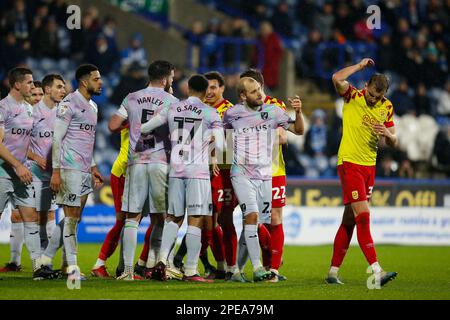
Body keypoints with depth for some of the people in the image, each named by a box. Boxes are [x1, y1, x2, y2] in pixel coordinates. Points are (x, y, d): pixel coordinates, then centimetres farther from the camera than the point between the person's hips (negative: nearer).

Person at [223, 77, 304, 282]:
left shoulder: (272, 111, 1)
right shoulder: (232, 114, 1)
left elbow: (298, 130, 2)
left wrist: (298, 112, -15)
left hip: (264, 175, 2)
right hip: (242, 174, -2)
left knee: (254, 223, 4)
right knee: (252, 215, -20)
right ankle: (257, 268, -22)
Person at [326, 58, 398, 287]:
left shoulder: (387, 107, 8)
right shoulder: (352, 97, -6)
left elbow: (393, 142, 12)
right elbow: (337, 78, -26)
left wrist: (387, 134, -11)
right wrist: (360, 66, -15)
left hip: (369, 166, 6)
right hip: (349, 163, -6)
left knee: (350, 220, 9)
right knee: (363, 216, -16)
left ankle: (333, 271, 16)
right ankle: (376, 272, -23)